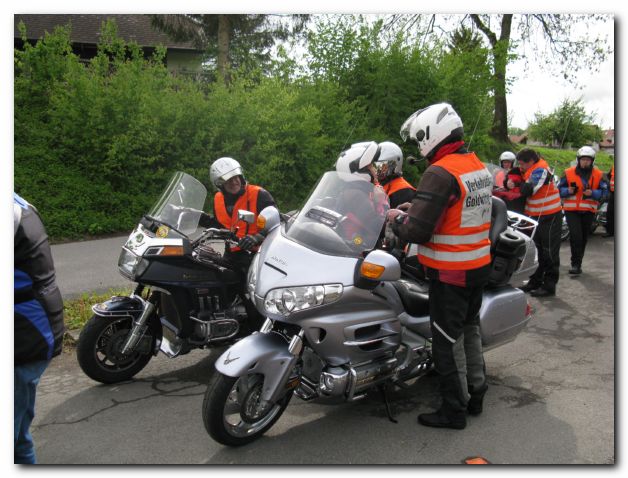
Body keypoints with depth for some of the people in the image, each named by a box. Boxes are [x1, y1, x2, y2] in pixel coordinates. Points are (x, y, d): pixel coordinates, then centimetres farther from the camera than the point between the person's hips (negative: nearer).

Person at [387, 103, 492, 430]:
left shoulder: (440, 173, -22)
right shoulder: (480, 167, 7)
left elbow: (417, 231, -27)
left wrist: (397, 218, -5)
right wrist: (416, 209, 12)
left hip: (450, 272, -9)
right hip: (479, 265, 9)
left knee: (448, 339, 4)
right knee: (470, 328, 22)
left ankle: (454, 409, 17)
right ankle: (475, 394, 36)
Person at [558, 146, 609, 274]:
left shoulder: (598, 175, 4)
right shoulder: (569, 173, 0)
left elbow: (604, 192, 0)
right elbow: (559, 189, 2)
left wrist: (592, 193, -18)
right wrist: (568, 191, -18)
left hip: (589, 211, 3)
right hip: (572, 210, -2)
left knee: (583, 238, 11)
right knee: (575, 235, -17)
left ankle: (577, 264, 24)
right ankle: (576, 264, -10)